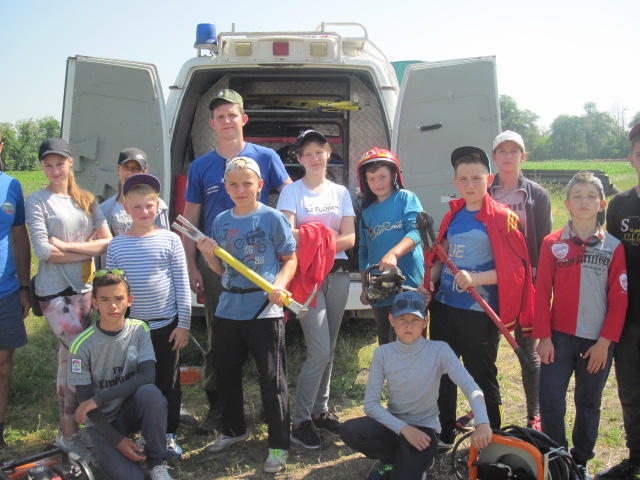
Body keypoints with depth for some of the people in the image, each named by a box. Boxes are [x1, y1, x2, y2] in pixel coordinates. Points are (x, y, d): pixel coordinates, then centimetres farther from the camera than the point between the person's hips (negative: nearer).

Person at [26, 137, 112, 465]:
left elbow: (107, 242, 1)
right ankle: (70, 435, 2)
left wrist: (66, 246, -11)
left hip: (83, 288, 5)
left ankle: (66, 431, 22)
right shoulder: (37, 201, -2)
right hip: (54, 292, -5)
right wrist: (88, 250, -6)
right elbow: (43, 251, -11)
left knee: (69, 357, 11)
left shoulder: (86, 201, 11)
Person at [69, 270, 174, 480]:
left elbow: (147, 376, -21)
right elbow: (85, 400, -10)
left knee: (149, 392, -34)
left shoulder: (139, 330, -8)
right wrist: (118, 440, -15)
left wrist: (99, 398, -25)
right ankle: (104, 452, 12)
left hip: (133, 408, 2)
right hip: (102, 419, -2)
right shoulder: (82, 344, -13)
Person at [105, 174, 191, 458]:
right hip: (131, 326, 1)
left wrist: (183, 324, -4)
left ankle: (169, 434, 25)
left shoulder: (170, 240, -4)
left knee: (168, 381, 10)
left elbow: (182, 285, -2)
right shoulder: (116, 245, 0)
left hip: (166, 325, -1)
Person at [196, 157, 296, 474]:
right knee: (225, 375, 16)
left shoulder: (272, 218, -5)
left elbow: (290, 259, -1)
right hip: (229, 309, 6)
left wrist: (280, 285, -19)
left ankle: (279, 446, 12)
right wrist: (208, 255, -5)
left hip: (265, 310, -5)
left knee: (272, 380, -1)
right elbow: (221, 269, 15)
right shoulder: (221, 221, 9)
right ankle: (234, 430, 38)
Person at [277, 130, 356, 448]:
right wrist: (320, 238, -22)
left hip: (337, 273, 5)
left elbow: (350, 238, 4)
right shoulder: (292, 191, 3)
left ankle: (320, 411, 24)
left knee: (328, 350, 10)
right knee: (319, 351, -12)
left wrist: (320, 241, -12)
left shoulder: (341, 192, 14)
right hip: (307, 274, -5)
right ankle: (300, 422, 0)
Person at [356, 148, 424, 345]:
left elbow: (416, 231, -13)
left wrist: (394, 253, -30)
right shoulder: (367, 211, 17)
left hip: (407, 285, -6)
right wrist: (364, 287, 14)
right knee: (384, 346, 12)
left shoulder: (406, 198, 1)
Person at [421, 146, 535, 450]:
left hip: (479, 313, -6)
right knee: (442, 374, 16)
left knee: (482, 378, 7)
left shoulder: (502, 218, -10)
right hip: (444, 307, 7)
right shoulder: (453, 215, 9)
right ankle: (444, 435, 35)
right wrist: (429, 281, 2)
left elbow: (517, 267, -15)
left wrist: (476, 278, -25)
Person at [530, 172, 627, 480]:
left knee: (588, 403, 12)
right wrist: (543, 336, -5)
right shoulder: (553, 244, -1)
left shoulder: (614, 247, -2)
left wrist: (605, 341, -6)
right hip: (559, 336, 0)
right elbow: (542, 292, -2)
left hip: (597, 340, 0)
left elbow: (619, 299, -2)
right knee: (550, 401, -1)